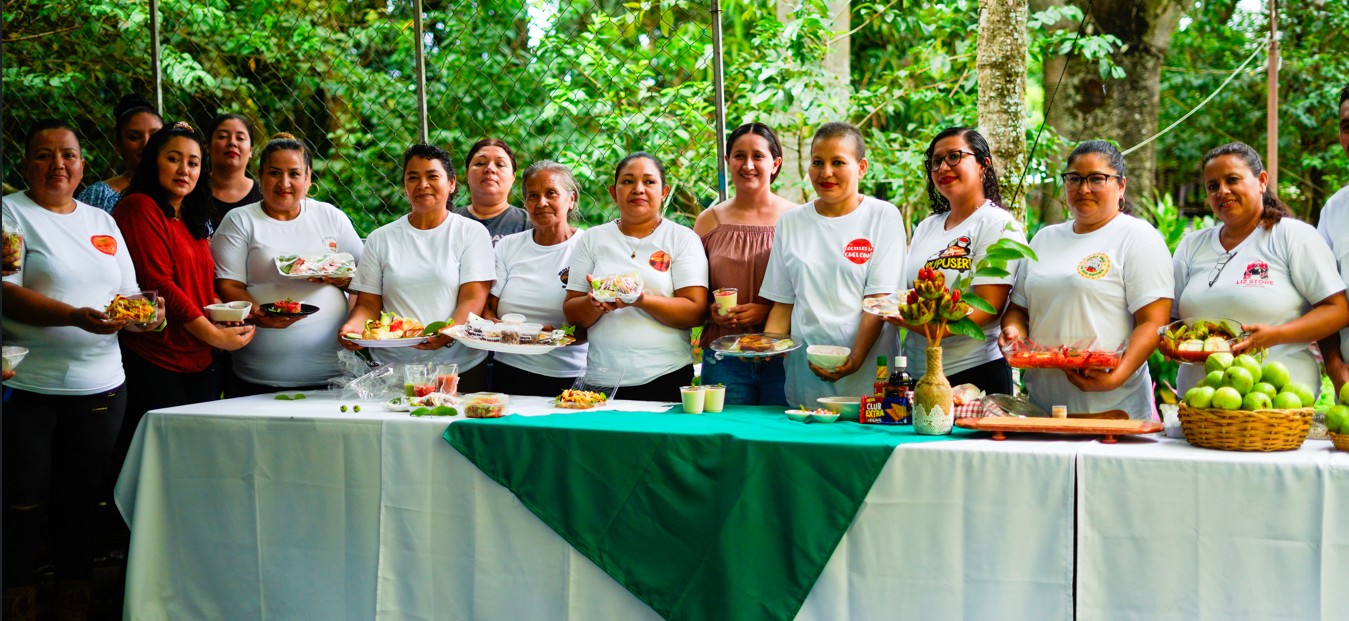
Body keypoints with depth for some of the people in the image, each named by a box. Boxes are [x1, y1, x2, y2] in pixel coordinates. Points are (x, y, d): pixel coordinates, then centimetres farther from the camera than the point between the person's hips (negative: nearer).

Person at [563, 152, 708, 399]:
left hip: (665, 378, -2)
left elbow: (696, 312, -7)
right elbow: (572, 314, 6)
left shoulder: (683, 238, 3)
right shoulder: (593, 239, 10)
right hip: (601, 378, 2)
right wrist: (596, 302, -16)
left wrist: (642, 301, -21)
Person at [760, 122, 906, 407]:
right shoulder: (790, 223, 10)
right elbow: (783, 304, 11)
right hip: (805, 373, 3)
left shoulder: (883, 217, 1)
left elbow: (879, 300, -6)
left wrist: (856, 358, -19)